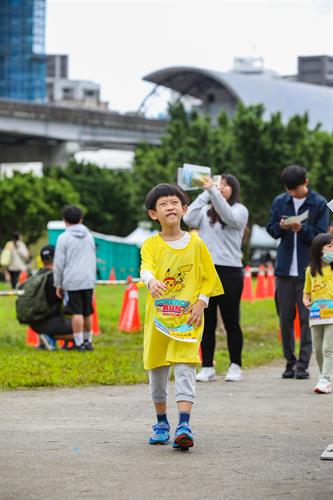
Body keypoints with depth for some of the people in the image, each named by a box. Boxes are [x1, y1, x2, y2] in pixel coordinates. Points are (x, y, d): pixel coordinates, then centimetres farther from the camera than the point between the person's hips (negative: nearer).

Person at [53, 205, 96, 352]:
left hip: (72, 281, -5)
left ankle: (79, 343, -5)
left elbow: (59, 263, -4)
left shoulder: (64, 238, -4)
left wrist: (58, 284, 2)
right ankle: (88, 341, 21)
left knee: (77, 313, -5)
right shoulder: (89, 236, 13)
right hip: (88, 280, 5)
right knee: (87, 313, 12)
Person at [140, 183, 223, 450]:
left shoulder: (195, 243, 3)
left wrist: (201, 303, -4)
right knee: (157, 370, 9)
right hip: (158, 316, 1)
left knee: (185, 368, -13)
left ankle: (184, 425, -19)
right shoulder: (151, 244, 0)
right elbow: (146, 267, -19)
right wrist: (151, 281, -42)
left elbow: (210, 278, 9)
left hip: (187, 318, -1)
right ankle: (162, 423, 25)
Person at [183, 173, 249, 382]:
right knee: (207, 322, 5)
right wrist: (205, 194, -5)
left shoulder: (240, 210, 5)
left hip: (229, 271, -3)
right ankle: (207, 367, 8)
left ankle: (235, 367, 8)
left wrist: (212, 191, -25)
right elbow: (189, 219, -3)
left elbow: (230, 217, -17)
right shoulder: (206, 210, 14)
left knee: (231, 322, 1)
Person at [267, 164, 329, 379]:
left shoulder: (319, 204, -2)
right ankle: (290, 361, 15)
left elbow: (321, 236, -4)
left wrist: (302, 229, -20)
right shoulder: (280, 202, 7)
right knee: (285, 317, 6)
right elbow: (271, 230, 11)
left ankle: (303, 364, 2)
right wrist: (280, 227, -11)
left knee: (307, 318, -2)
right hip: (285, 268, 3)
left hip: (308, 269, -3)